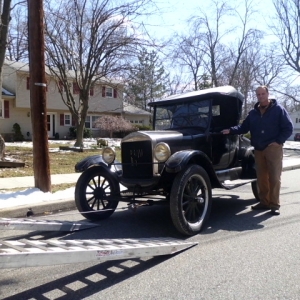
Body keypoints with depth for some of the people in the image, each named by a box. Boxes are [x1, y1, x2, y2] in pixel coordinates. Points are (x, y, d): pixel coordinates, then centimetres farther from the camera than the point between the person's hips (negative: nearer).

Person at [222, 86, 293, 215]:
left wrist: (278, 141, -13)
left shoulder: (278, 109, -2)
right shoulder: (253, 112, 12)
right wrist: (230, 130, -7)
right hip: (258, 150, 5)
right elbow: (244, 127, 9)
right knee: (261, 177, 9)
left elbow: (288, 128, -4)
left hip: (274, 148, -4)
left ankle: (274, 204, 4)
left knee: (274, 177, -3)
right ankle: (264, 202, 20)